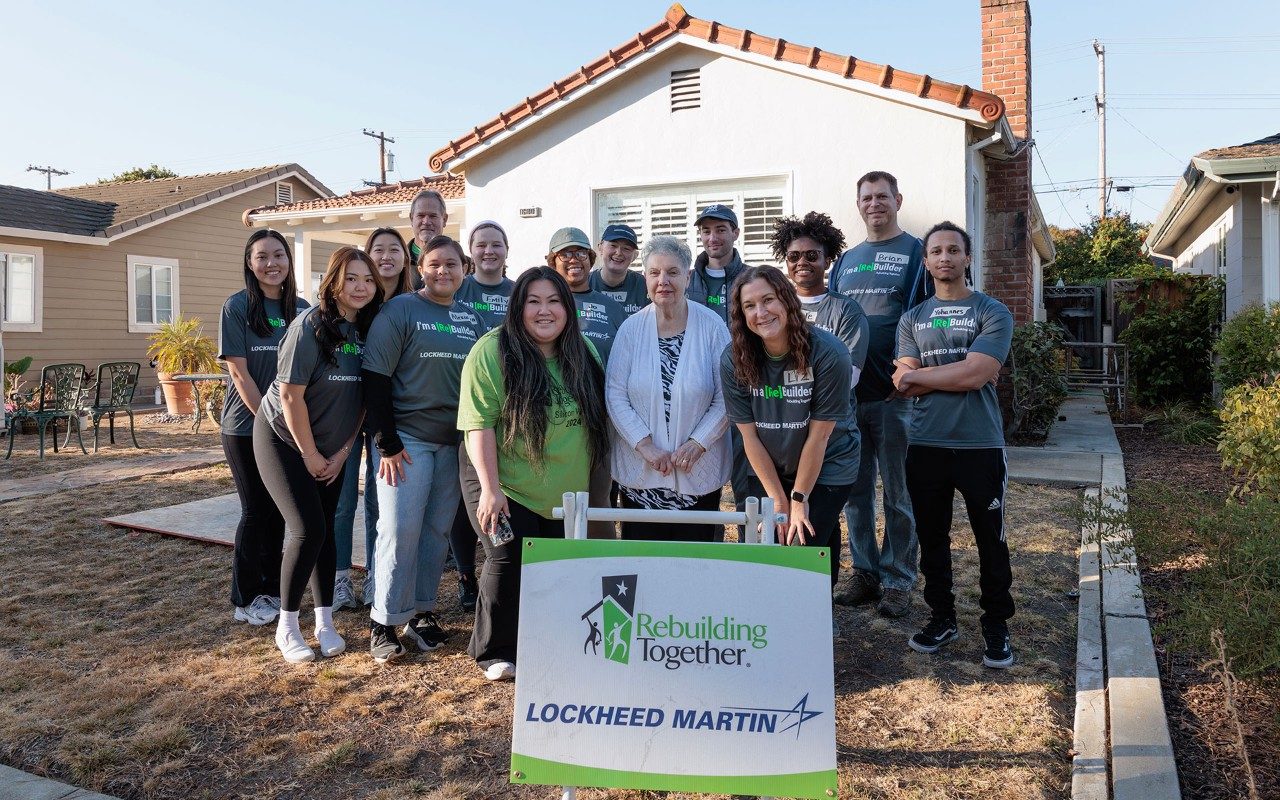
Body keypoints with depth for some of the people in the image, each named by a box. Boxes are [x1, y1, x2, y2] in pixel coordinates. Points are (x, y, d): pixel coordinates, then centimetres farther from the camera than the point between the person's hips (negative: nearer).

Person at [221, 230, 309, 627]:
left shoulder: (301, 309, 5)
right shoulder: (237, 306, -7)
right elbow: (239, 373, -11)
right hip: (246, 426, -4)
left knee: (279, 509, 10)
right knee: (256, 510, 1)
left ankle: (273, 590, 24)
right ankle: (246, 599, 15)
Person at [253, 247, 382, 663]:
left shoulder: (368, 329, -4)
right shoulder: (310, 325, -21)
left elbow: (363, 398, 0)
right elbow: (291, 395, -20)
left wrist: (342, 452, -3)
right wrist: (310, 455, -14)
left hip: (332, 447, 5)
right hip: (284, 439, -5)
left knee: (326, 529, 7)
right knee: (307, 529, -10)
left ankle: (325, 622, 18)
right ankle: (286, 627, 6)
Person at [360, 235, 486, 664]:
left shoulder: (473, 319, 10)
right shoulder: (400, 310, -5)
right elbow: (376, 378, -9)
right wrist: (387, 442, -14)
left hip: (456, 443, 5)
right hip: (406, 438, -5)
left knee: (437, 530, 9)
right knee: (400, 528, -6)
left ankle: (421, 611, 21)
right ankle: (384, 622, 6)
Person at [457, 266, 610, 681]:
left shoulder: (584, 353, 4)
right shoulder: (492, 351, -13)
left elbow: (597, 418, 13)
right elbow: (479, 424, -17)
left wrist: (592, 485, 12)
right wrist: (490, 488, -22)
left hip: (565, 492, 5)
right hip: (504, 487, -5)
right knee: (509, 561, -7)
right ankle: (494, 653, 14)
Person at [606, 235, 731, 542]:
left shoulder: (712, 326, -5)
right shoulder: (631, 329, -1)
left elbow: (726, 397, -4)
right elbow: (615, 394, -3)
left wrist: (697, 443, -13)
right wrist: (646, 446, -12)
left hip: (699, 474, -1)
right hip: (639, 473, 1)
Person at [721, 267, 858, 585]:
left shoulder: (829, 353, -23)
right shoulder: (734, 359, -15)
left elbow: (818, 435, -17)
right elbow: (749, 436, -10)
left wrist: (799, 499, -11)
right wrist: (778, 500, -7)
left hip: (825, 470, -3)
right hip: (766, 472, 3)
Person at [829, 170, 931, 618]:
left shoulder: (915, 253, 0)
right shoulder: (846, 261, 16)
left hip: (894, 395, -5)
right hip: (848, 393, 5)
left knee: (897, 494, 3)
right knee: (856, 491, 10)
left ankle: (898, 581, 14)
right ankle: (864, 572, 22)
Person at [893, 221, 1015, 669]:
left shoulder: (992, 313, -1)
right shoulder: (912, 320, 10)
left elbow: (977, 375, -15)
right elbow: (902, 383, -2)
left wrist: (918, 374, -7)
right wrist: (957, 374, -14)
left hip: (980, 446, -3)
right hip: (925, 446, 3)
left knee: (991, 540, 6)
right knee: (932, 538, 12)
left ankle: (996, 626, 21)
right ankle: (942, 618, 27)